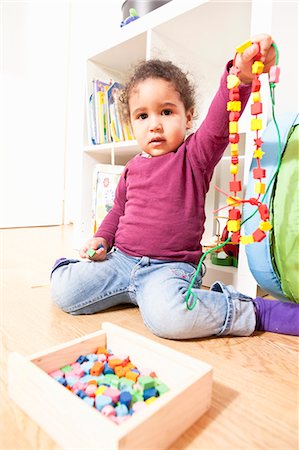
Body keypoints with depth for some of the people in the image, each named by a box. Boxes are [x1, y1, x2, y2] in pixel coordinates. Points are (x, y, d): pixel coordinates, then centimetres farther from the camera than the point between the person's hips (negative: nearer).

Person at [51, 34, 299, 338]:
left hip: (171, 266, -4)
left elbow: (219, 124, -23)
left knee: (167, 317, -34)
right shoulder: (132, 168, 12)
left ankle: (252, 311, -9)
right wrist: (101, 239, 8)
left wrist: (241, 76, -42)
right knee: (62, 291, -9)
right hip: (121, 259, 5)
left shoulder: (194, 155, -3)